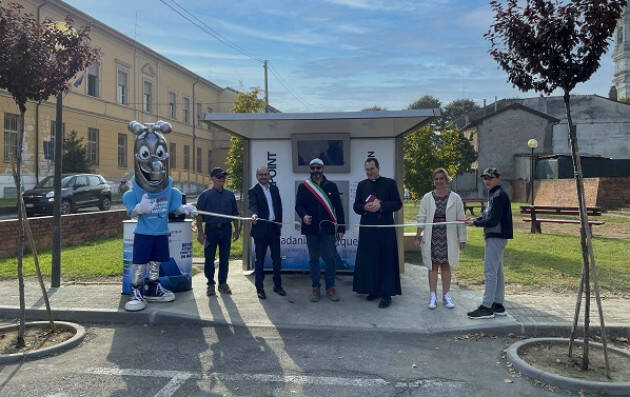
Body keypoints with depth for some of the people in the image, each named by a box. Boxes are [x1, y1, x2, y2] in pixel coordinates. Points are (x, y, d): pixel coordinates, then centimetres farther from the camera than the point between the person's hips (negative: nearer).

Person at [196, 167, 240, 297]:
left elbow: (235, 214, 15)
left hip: (226, 229, 3)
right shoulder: (205, 195, 1)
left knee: (225, 258, 8)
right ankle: (210, 284, 14)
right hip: (211, 229, -3)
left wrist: (236, 230, 10)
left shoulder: (230, 195, 11)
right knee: (209, 258, 2)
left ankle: (223, 283, 20)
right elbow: (199, 215, -3)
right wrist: (200, 232, -10)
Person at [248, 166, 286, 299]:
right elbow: (253, 205, -22)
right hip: (260, 229, -5)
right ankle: (259, 288, 12)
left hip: (274, 228, 5)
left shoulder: (274, 189, 13)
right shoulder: (253, 191, -5)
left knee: (277, 258, 11)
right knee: (260, 260, 3)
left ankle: (277, 285, 24)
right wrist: (254, 215, -42)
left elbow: (279, 206, 15)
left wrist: (279, 222, 7)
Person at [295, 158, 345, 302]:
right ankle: (315, 288, 18)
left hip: (328, 228, 0)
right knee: (313, 259, 8)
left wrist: (341, 228, 1)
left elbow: (338, 208, 6)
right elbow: (298, 205, 0)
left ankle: (330, 287, 13)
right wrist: (303, 215, -23)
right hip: (311, 229, 0)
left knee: (330, 258, -1)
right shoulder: (303, 187, 6)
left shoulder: (331, 186, 7)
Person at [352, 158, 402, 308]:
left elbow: (398, 203, -2)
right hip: (367, 229, 4)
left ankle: (386, 294, 2)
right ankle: (374, 290, 19)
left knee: (386, 261, -2)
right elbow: (356, 206, 11)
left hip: (385, 229, -3)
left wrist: (381, 206, -15)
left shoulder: (390, 183, 3)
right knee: (369, 261, 6)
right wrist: (365, 208, -10)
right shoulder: (362, 185, 13)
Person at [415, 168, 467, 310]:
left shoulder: (455, 198, 1)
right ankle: (433, 296, 12)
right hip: (432, 237, 0)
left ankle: (446, 295, 19)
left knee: (446, 266, 8)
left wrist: (462, 239, 0)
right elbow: (421, 218, 4)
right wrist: (418, 236, 0)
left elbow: (461, 220, 2)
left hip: (448, 238, 0)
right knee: (433, 266, 4)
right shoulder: (427, 198, 3)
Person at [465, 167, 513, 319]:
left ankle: (486, 307, -5)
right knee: (497, 271, 13)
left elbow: (493, 221, -19)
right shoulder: (494, 195, 16)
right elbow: (488, 216, 19)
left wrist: (475, 223, -9)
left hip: (496, 237, -11)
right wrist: (475, 220, 3)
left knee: (490, 272, -8)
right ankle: (498, 305, 20)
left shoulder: (499, 196, -16)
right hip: (495, 237, 11)